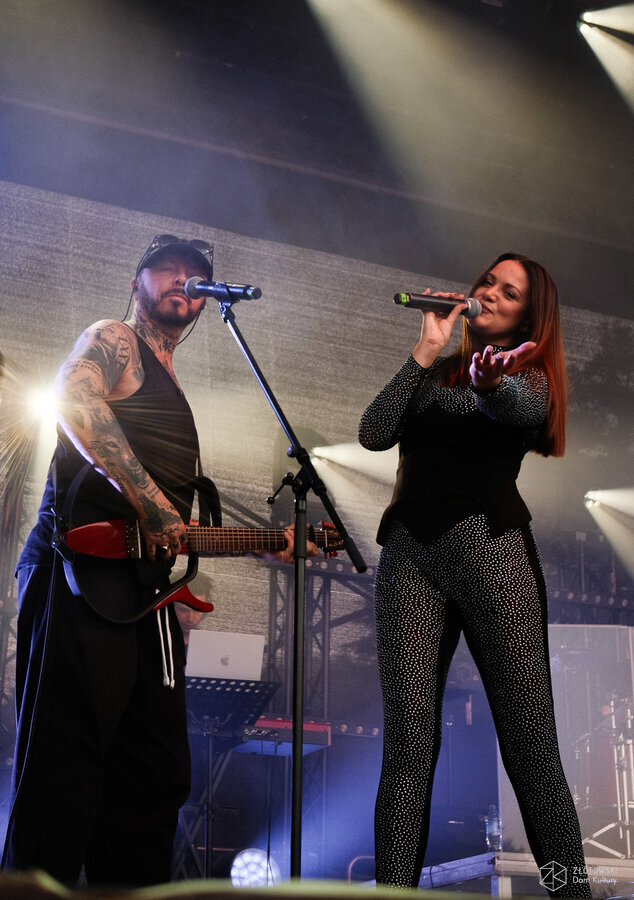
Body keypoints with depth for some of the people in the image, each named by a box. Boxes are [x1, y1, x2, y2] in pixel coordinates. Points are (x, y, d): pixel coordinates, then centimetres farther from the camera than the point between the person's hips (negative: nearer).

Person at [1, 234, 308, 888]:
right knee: (64, 764, -15)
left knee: (156, 776, 8)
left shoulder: (171, 391, 31)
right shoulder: (113, 339, 5)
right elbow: (75, 399, -20)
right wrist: (150, 502, -24)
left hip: (144, 591, 10)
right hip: (84, 572, -10)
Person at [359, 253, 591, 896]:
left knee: (531, 745, -9)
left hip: (492, 545, -2)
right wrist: (428, 350, 6)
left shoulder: (531, 377, 15)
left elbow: (516, 406, -12)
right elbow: (374, 434, 8)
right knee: (409, 743, -9)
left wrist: (490, 381, -36)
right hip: (411, 552, 2)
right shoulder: (433, 375, 24)